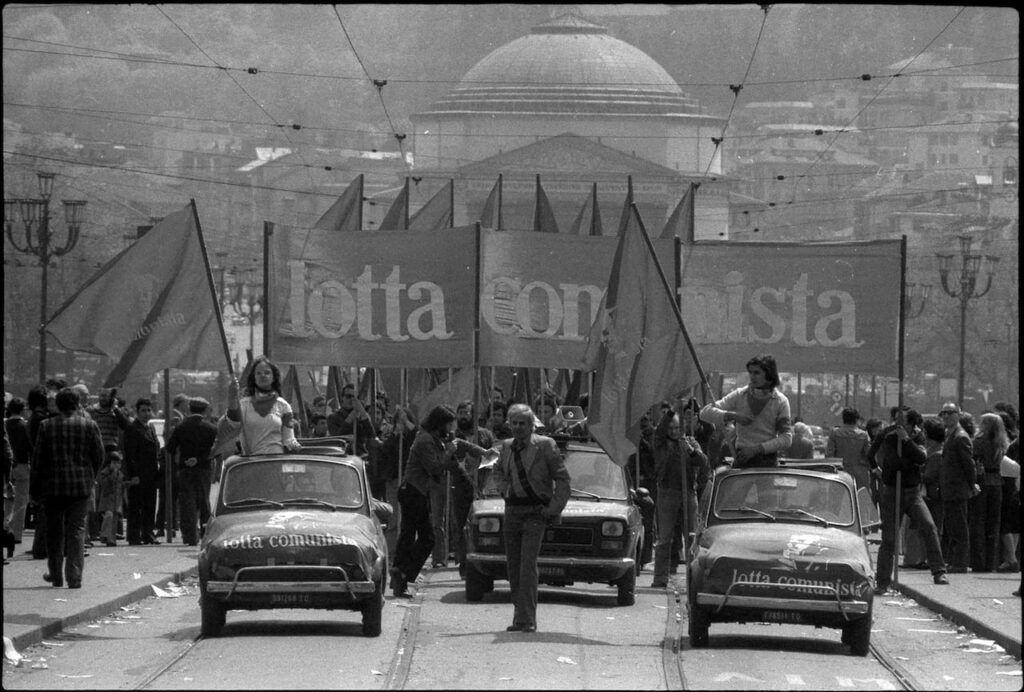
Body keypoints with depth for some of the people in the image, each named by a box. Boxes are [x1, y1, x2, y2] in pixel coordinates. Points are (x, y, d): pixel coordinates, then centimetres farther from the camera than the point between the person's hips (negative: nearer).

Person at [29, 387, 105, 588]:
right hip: (81, 486, 0)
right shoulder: (89, 425, -3)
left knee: (54, 532, 14)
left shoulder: (46, 426, -3)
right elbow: (99, 456, 1)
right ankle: (74, 577, -5)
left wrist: (35, 488, 5)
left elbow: (38, 459, -2)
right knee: (76, 530, 2)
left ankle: (56, 575, 20)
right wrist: (91, 478, 17)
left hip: (53, 486, 0)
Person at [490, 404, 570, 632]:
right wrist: (504, 490, 12)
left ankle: (527, 620, -17)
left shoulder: (545, 445, -5)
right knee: (513, 566, 6)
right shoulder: (507, 447, 10)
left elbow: (562, 478, -2)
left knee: (528, 565, -15)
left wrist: (554, 509, -7)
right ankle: (520, 616, 14)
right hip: (512, 511, 6)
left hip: (535, 512, -6)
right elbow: (498, 471, 30)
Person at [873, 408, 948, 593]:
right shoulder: (889, 439, -8)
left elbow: (922, 458, -16)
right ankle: (882, 582, 9)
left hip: (913, 492, 3)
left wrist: (906, 440, -22)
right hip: (892, 493, -3)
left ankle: (938, 572, -18)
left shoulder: (917, 438, 4)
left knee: (928, 526, -19)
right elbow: (893, 462, -22)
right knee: (888, 538, -1)